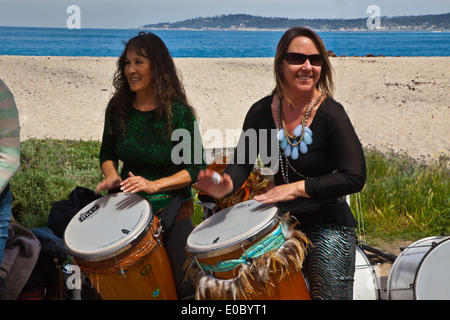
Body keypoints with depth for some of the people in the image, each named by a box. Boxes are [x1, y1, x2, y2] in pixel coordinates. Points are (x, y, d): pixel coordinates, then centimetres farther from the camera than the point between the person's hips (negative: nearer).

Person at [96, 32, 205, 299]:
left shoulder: (179, 113, -13)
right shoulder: (118, 107, -2)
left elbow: (196, 169, -11)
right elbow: (108, 154, 12)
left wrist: (153, 185, -23)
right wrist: (112, 176, -9)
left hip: (170, 207, -3)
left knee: (187, 286, -11)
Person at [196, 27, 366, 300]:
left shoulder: (331, 114, -16)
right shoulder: (261, 112, -2)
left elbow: (355, 178, -20)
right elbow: (243, 162, -3)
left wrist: (297, 188, -24)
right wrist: (226, 186, -26)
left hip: (328, 227, -4)